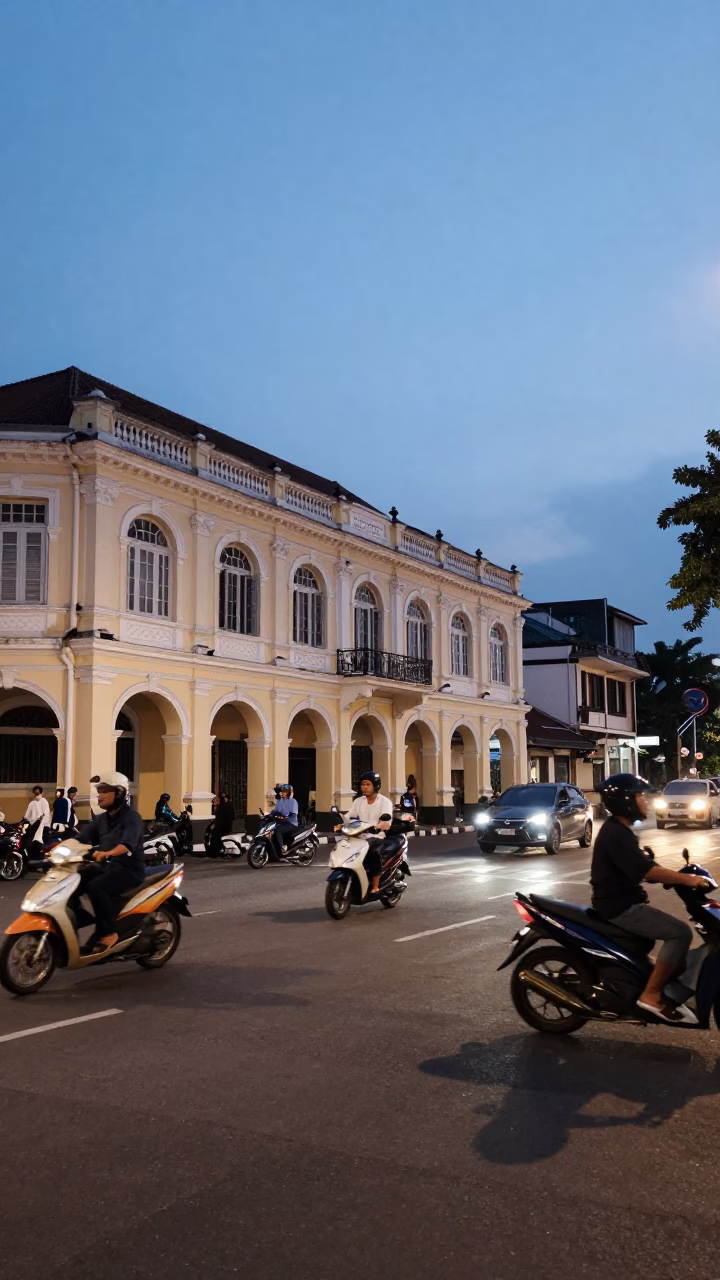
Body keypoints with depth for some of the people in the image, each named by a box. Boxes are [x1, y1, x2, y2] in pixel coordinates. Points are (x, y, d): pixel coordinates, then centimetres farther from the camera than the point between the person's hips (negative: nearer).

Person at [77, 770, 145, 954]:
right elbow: (81, 837, 0)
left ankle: (108, 933, -21)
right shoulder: (101, 819, 13)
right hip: (105, 866, 7)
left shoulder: (131, 817, -12)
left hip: (128, 869, -7)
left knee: (95, 886, -32)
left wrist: (107, 853, -50)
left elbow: (128, 843, -31)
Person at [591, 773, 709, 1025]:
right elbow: (646, 870, -28)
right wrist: (687, 879, -22)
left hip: (623, 904, 11)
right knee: (680, 932, -17)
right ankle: (651, 994, -13)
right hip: (619, 908, -11)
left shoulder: (618, 830, 15)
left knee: (677, 930, 14)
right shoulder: (616, 834, -19)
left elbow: (640, 869, 16)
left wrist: (680, 877, 6)